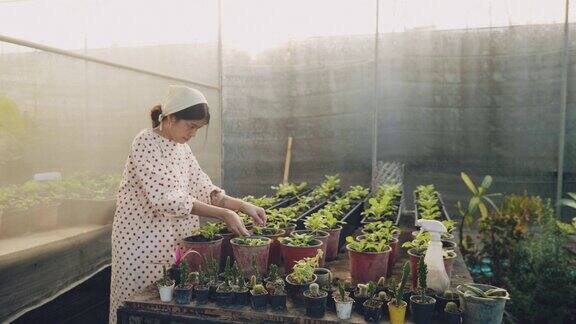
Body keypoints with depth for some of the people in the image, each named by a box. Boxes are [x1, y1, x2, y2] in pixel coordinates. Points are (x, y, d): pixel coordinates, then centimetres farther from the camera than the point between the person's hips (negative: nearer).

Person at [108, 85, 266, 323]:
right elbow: (164, 198, -27)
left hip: (173, 240, 7)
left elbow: (204, 189, 5)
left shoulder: (181, 147, 8)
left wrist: (243, 206, -10)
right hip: (141, 239, -7)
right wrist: (223, 214, -29)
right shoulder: (146, 143, -17)